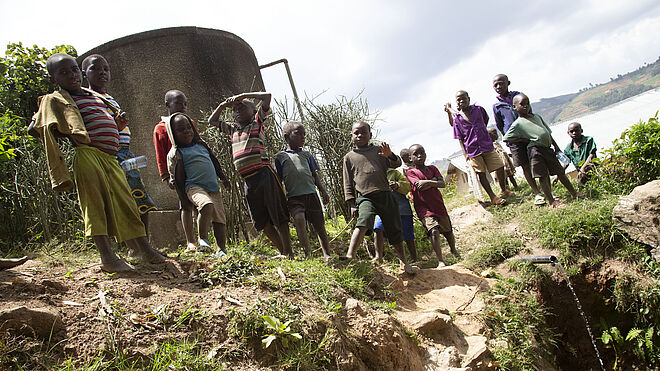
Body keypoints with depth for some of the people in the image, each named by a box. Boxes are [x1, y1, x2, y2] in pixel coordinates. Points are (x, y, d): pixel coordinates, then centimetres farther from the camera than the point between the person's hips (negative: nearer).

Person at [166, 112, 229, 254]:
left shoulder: (201, 144, 16)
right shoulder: (176, 154, -2)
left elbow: (215, 162, 27)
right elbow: (177, 180, -2)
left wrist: (223, 178, 26)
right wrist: (184, 199, -4)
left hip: (214, 188, 7)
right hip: (194, 186, -6)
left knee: (220, 219, 4)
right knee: (207, 205, -35)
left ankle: (220, 249, 17)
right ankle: (202, 239, -21)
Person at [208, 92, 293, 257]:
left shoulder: (257, 122, 8)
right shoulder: (233, 128, 23)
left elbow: (266, 96, 0)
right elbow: (212, 121, 34)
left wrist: (243, 96, 5)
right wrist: (223, 105, 22)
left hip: (263, 174, -6)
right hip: (248, 180, 6)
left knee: (278, 214, -5)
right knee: (262, 220, 6)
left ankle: (288, 252, -1)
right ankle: (282, 251, 15)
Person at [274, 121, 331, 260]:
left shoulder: (306, 155, 19)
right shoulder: (280, 156, 10)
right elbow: (278, 180, 10)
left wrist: (323, 191, 8)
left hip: (311, 194, 3)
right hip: (294, 197, -3)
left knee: (319, 225, 5)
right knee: (299, 219, -29)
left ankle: (327, 255, 17)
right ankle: (308, 253, -23)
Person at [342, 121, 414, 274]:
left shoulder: (378, 150, 15)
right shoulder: (349, 157, 12)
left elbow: (397, 164, 9)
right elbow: (348, 183, 11)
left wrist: (390, 155, -15)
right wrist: (352, 204, 2)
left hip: (385, 195, 3)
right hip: (365, 197, -2)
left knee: (394, 230, 6)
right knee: (364, 222, -32)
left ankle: (403, 261, 24)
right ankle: (350, 256, -43)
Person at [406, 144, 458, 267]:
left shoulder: (432, 168, 10)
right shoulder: (410, 172, -2)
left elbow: (442, 184, -3)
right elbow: (420, 186, -17)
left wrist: (428, 182, -18)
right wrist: (433, 181, -7)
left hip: (438, 205, 5)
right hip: (423, 208, -5)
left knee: (448, 232, 14)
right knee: (434, 231, -24)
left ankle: (453, 249, 46)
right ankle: (440, 261, -13)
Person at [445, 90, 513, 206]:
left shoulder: (479, 109, 2)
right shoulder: (457, 118, -2)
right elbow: (460, 138, 0)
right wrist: (465, 153, -7)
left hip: (487, 145, 2)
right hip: (472, 150, -2)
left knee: (500, 167, 5)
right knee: (481, 174, 1)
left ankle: (503, 190, 28)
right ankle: (493, 197, 11)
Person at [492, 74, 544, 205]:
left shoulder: (518, 95, 5)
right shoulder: (497, 106, 3)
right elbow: (500, 127, 10)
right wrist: (509, 142, 6)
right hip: (515, 140, -1)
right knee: (525, 166, 2)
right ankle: (537, 193, 12)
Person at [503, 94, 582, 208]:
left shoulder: (536, 116, 18)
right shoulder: (518, 123, -3)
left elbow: (548, 132, 23)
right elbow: (505, 138, -5)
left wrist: (556, 146, 19)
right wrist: (524, 140, -4)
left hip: (547, 148, 6)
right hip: (535, 149, -6)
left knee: (560, 172, 12)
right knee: (543, 176, -5)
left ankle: (574, 193, 25)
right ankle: (551, 200, 3)